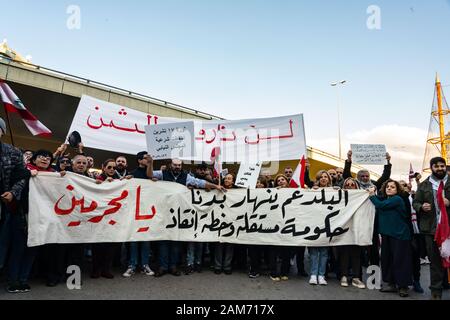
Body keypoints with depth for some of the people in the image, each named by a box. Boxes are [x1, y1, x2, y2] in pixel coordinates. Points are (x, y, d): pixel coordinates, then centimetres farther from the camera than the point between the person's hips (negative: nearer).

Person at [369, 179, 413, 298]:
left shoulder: (397, 199, -10)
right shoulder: (384, 198, 14)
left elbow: (380, 205, -19)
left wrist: (372, 195, -6)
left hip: (399, 234, -8)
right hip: (386, 234, 8)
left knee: (400, 260, -2)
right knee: (387, 259, 10)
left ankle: (402, 286, 7)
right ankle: (390, 283, 19)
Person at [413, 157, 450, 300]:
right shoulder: (424, 185, 9)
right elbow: (415, 202, 10)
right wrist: (421, 206, -11)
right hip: (431, 228, 1)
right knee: (435, 260, 9)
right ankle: (436, 291, 19)